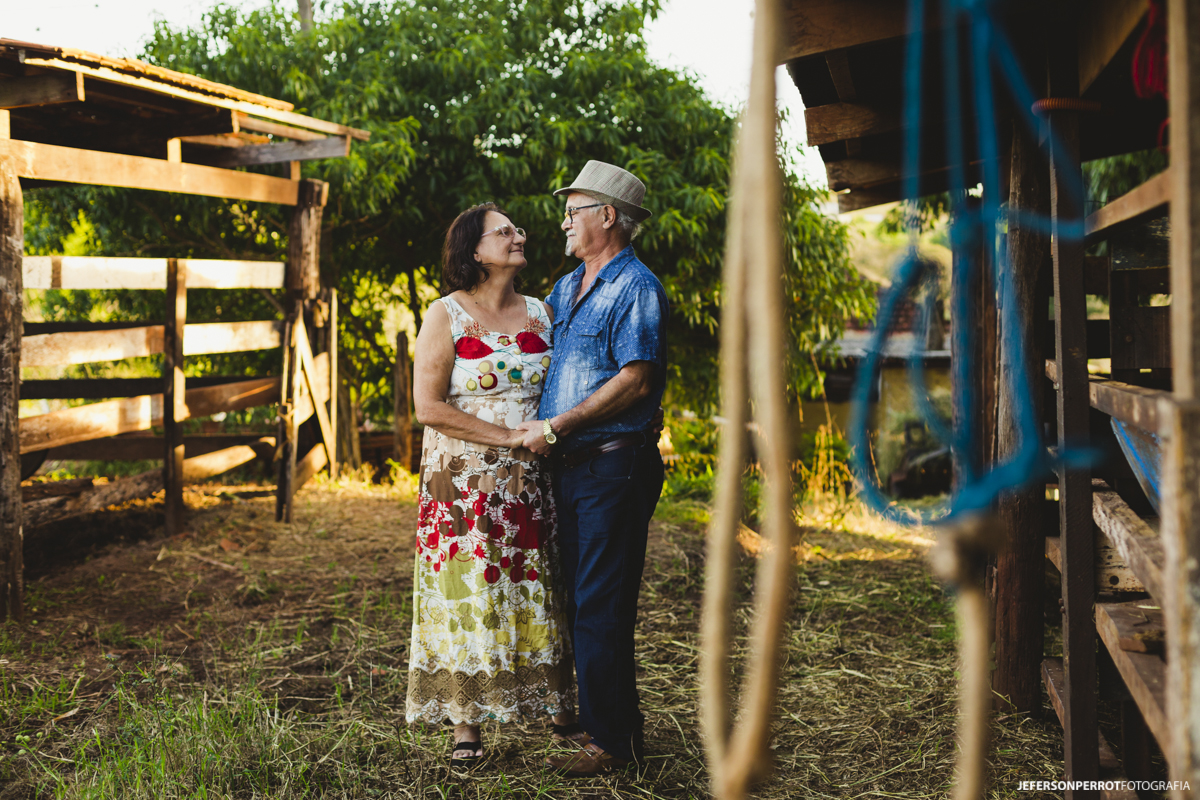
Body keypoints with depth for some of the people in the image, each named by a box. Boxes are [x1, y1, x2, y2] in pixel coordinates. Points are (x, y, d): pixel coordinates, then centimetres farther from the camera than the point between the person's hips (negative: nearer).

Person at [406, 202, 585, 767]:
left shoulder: (541, 314, 10)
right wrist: (509, 436, -16)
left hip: (530, 483, 4)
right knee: (468, 596, -1)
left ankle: (559, 710, 19)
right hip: (465, 482, -4)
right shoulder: (446, 316, -4)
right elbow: (427, 406, -11)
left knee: (539, 594, 8)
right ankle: (466, 724, 8)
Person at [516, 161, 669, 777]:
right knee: (577, 601, 13)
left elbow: (636, 381, -20)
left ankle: (613, 741, 0)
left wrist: (556, 427, -17)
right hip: (571, 466, 9)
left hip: (615, 465, -9)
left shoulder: (636, 287, -10)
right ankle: (595, 717, 23)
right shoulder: (567, 288, 17)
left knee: (601, 608, -7)